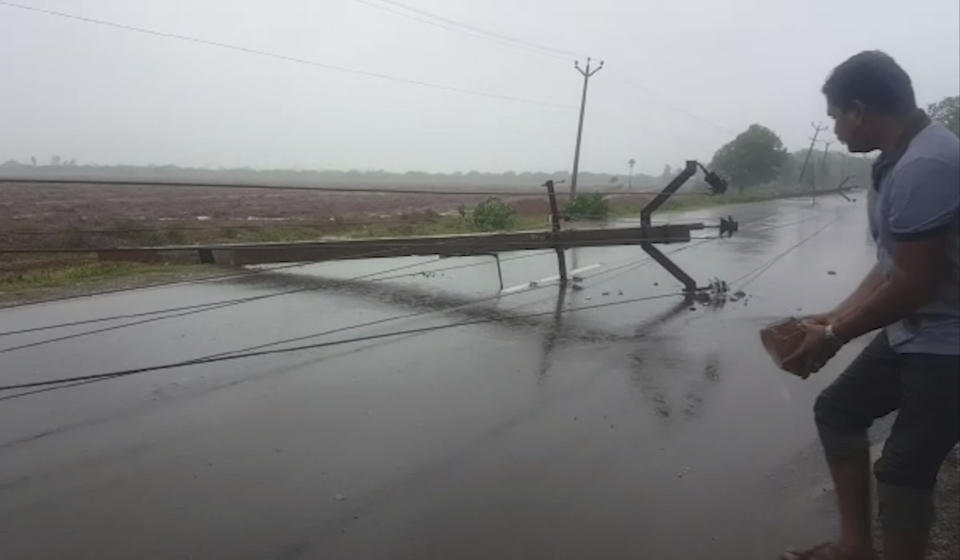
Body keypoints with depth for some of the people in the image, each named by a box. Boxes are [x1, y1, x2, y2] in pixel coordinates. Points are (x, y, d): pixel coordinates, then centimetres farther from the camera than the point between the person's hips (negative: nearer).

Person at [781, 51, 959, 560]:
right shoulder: (901, 160, 8)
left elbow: (914, 284, -25)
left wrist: (834, 337, -13)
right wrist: (835, 317, 6)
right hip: (911, 332, 11)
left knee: (903, 471, -4)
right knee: (838, 409, 15)